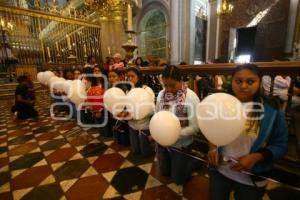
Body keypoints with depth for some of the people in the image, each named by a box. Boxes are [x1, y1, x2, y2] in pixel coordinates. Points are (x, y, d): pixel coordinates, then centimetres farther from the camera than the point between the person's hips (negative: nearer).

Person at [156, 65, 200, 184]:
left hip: (181, 145, -4)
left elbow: (195, 127, -21)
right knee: (164, 172, 26)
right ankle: (179, 163, 52)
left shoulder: (191, 97, -22)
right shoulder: (161, 94, -9)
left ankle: (195, 160, 40)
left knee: (178, 179, 17)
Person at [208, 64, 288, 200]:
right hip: (219, 171, 2)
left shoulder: (272, 110, -13)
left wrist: (255, 157, -21)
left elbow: (280, 145, -6)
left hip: (252, 178, -1)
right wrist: (212, 146, -12)